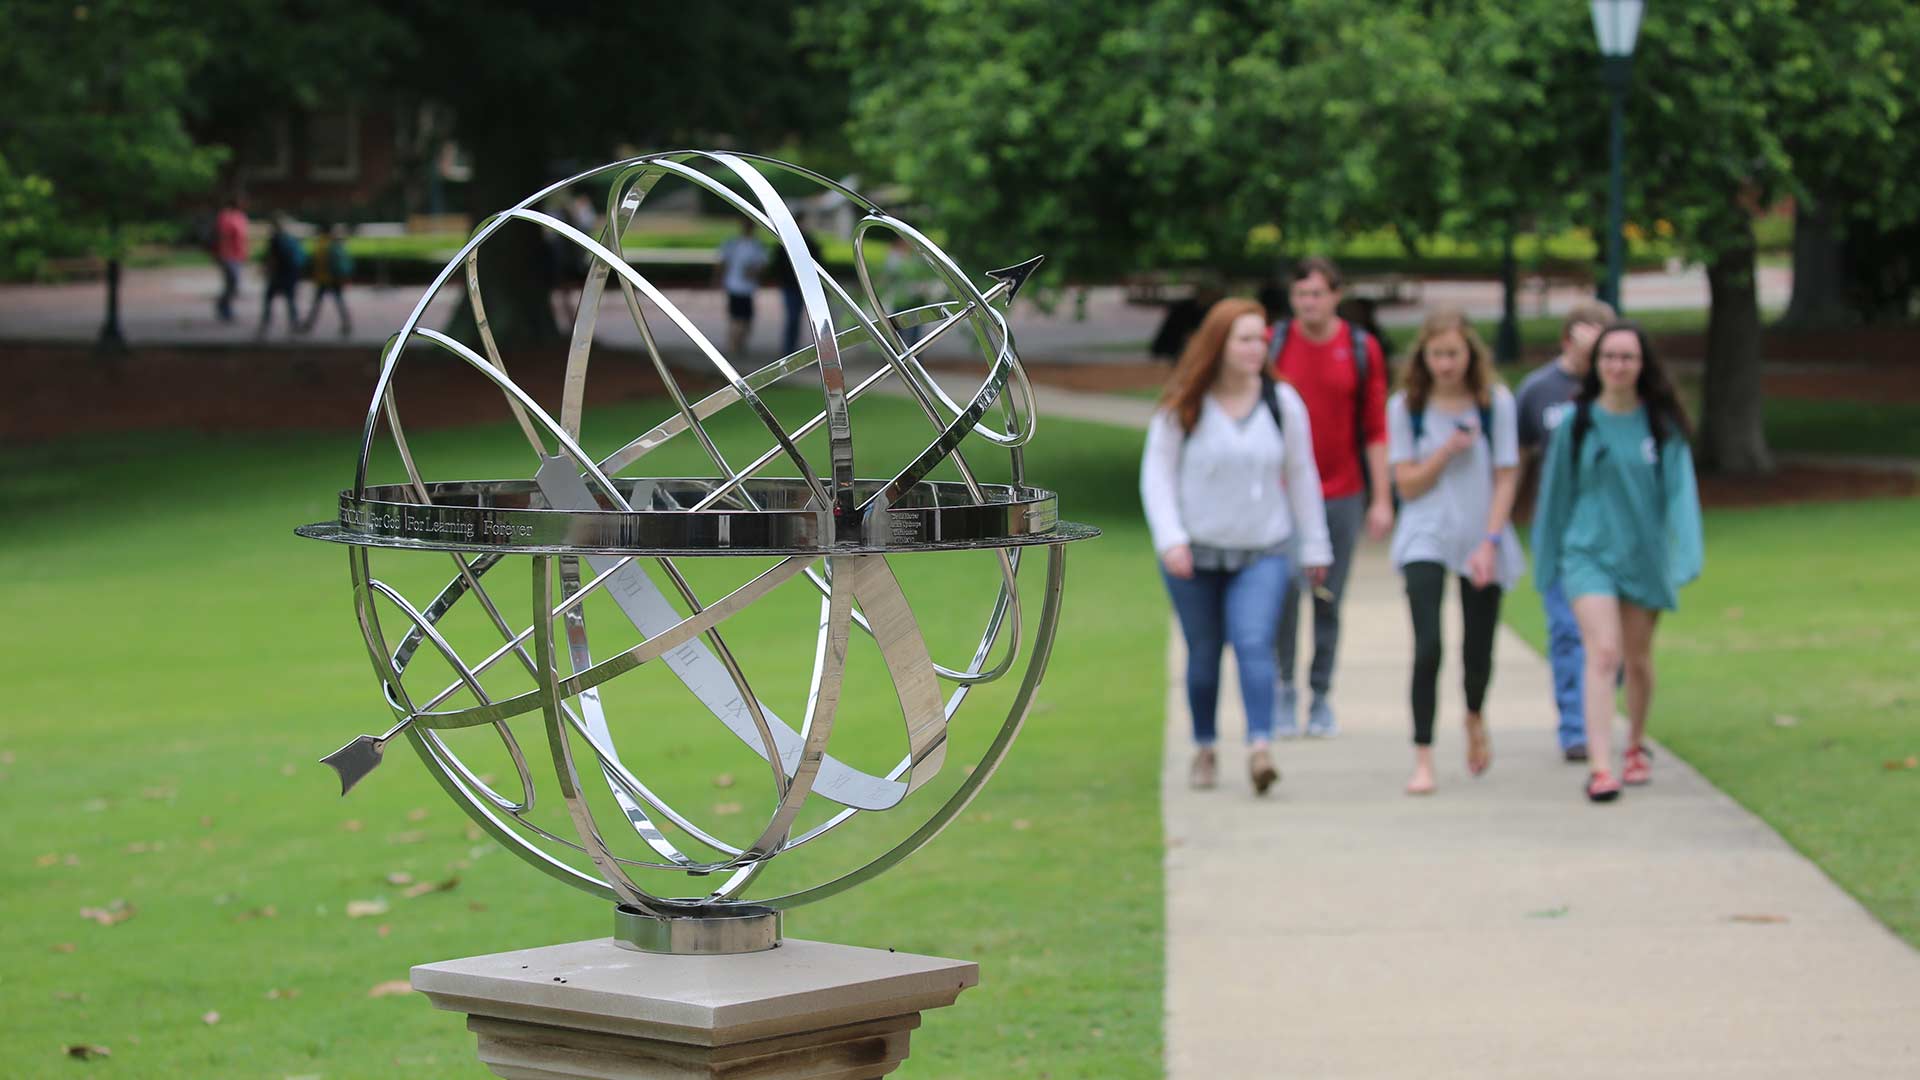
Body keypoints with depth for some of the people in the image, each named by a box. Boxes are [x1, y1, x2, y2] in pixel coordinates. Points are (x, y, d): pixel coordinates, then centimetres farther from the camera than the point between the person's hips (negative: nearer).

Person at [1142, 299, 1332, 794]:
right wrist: (1170, 539, -16)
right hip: (1194, 553, 0)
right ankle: (1204, 749, 25)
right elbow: (1157, 474, -4)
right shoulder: (1181, 408, -7)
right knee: (1204, 654, 9)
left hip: (1263, 553, 0)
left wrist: (1315, 545, 9)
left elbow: (1301, 476, 6)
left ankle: (1260, 748, -26)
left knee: (1255, 644, -17)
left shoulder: (1282, 402, -1)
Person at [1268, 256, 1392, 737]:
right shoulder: (1274, 344, 0)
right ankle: (1283, 695, 7)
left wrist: (1381, 499, 1)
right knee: (1283, 596, -7)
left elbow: (1375, 429, 4)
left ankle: (1321, 697, 14)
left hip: (1343, 495, 1)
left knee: (1330, 602, 4)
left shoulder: (1363, 349, 2)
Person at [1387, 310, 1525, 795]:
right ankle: (1423, 759, -10)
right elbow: (1407, 484, -1)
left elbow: (1506, 478, -2)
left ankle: (1474, 718, 41)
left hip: (1482, 540, 1)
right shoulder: (1406, 406, -1)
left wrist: (1490, 542, -10)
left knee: (1477, 653, 7)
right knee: (1428, 649, -16)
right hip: (1425, 539, -1)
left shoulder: (1495, 402, -2)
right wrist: (1448, 450, -15)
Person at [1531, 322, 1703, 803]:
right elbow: (1557, 493, 7)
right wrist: (1547, 561, 12)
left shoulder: (1663, 425, -2)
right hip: (1589, 552, -2)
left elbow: (1679, 490, -5)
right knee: (1603, 654, -17)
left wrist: (1686, 555, -16)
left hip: (1645, 555, 2)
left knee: (1637, 659, 14)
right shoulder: (1575, 423, -2)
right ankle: (1600, 767, -22)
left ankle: (1636, 745, 37)